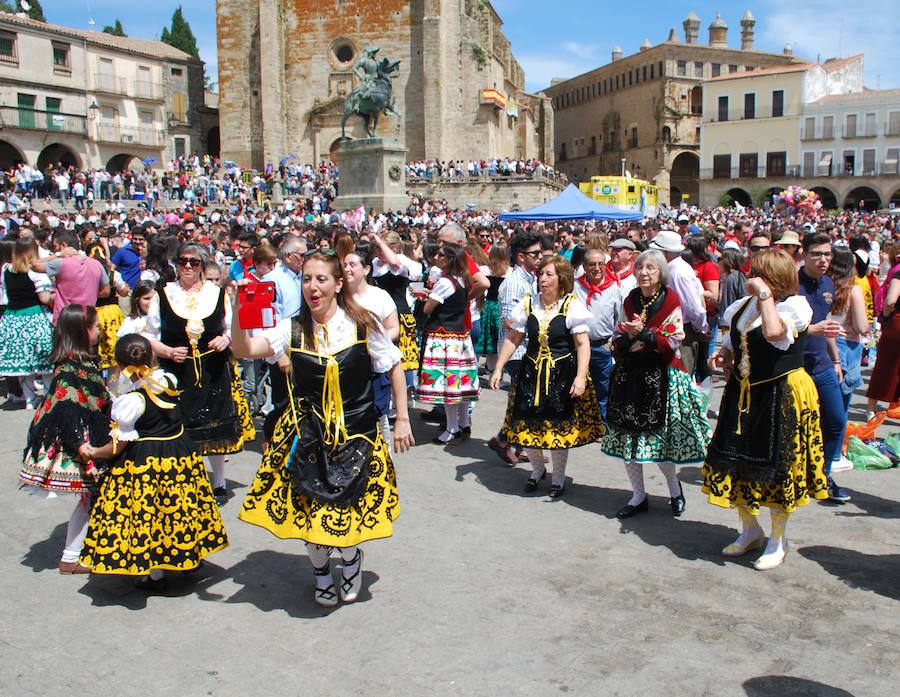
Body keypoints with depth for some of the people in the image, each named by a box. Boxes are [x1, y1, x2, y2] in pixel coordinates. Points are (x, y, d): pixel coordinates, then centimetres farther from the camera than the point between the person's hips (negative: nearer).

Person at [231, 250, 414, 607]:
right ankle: (320, 570, 38)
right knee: (309, 508, 7)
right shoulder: (293, 330, -5)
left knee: (349, 507, 3)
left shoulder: (362, 325, -8)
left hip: (355, 433, -1)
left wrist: (402, 420, 0)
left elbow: (394, 368, 1)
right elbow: (244, 350, -17)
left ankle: (351, 556, 40)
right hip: (307, 433, 1)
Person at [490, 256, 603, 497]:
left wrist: (580, 377, -23)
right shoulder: (528, 304, 2)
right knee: (527, 424, 6)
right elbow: (512, 339, 7)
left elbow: (583, 344, -13)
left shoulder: (572, 305, -9)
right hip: (531, 373, 4)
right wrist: (498, 369, 3)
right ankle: (537, 469, 34)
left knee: (559, 427, 4)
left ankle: (558, 478, 25)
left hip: (562, 375, -3)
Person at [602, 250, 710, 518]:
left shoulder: (671, 301, -3)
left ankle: (674, 487, 28)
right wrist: (629, 335, -13)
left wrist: (642, 333, -19)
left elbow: (671, 344, -10)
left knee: (657, 438, -1)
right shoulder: (630, 301, 9)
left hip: (660, 377, -4)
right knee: (628, 437, 5)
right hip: (629, 374, 4)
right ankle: (638, 496, 19)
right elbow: (617, 342, 8)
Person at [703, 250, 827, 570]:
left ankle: (778, 540, 23)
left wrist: (765, 294, -24)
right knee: (738, 463, 12)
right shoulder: (745, 305, 8)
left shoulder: (794, 305, -13)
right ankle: (750, 530, 33)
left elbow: (774, 332, -34)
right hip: (743, 394, 7)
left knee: (776, 468, 3)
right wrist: (724, 355, 2)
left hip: (781, 396, -7)